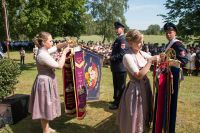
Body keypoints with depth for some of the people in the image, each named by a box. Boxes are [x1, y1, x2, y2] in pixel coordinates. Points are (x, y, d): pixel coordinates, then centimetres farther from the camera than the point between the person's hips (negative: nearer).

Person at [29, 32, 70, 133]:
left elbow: (55, 48, 21)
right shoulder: (42, 55, -25)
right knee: (45, 107, 4)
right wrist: (64, 52, -14)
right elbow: (59, 65, -23)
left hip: (47, 81, 10)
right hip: (45, 82, -10)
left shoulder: (44, 51, 4)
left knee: (46, 107, 21)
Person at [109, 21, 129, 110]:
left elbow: (122, 54, -24)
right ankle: (117, 100, 35)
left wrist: (112, 58, -15)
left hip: (120, 67, -10)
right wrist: (111, 57, 7)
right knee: (116, 85, 20)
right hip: (116, 66, 10)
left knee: (120, 86, 3)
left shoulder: (123, 39, -16)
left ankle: (119, 103, 15)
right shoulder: (118, 39, 16)